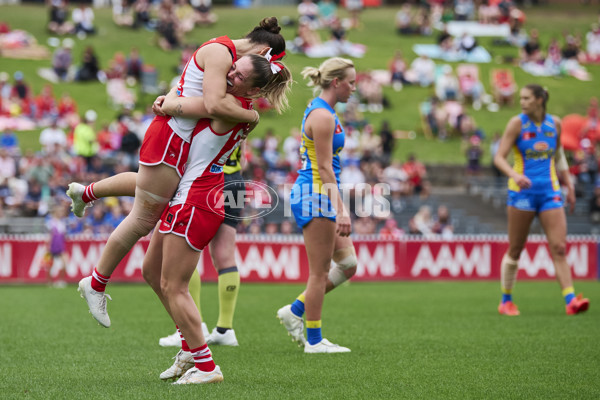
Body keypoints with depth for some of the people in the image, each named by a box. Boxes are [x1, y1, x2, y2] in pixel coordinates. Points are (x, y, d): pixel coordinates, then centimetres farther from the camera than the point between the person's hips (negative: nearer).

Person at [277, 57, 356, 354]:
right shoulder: (322, 116, -15)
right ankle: (314, 340, 5)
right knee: (320, 272, -3)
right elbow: (324, 167, -19)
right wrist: (340, 210, -22)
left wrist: (339, 207, 24)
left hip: (315, 195, 10)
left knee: (348, 265, 10)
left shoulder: (320, 112, 16)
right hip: (316, 196, -10)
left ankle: (294, 311, 17)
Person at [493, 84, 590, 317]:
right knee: (515, 250, 3)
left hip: (550, 192, 3)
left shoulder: (555, 123, 7)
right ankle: (506, 301, 17)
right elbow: (499, 157, -9)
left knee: (559, 247, -8)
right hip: (522, 191, -3)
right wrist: (514, 175, -27)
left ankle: (570, 301, -14)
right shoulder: (517, 123, -4)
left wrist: (569, 186, 19)